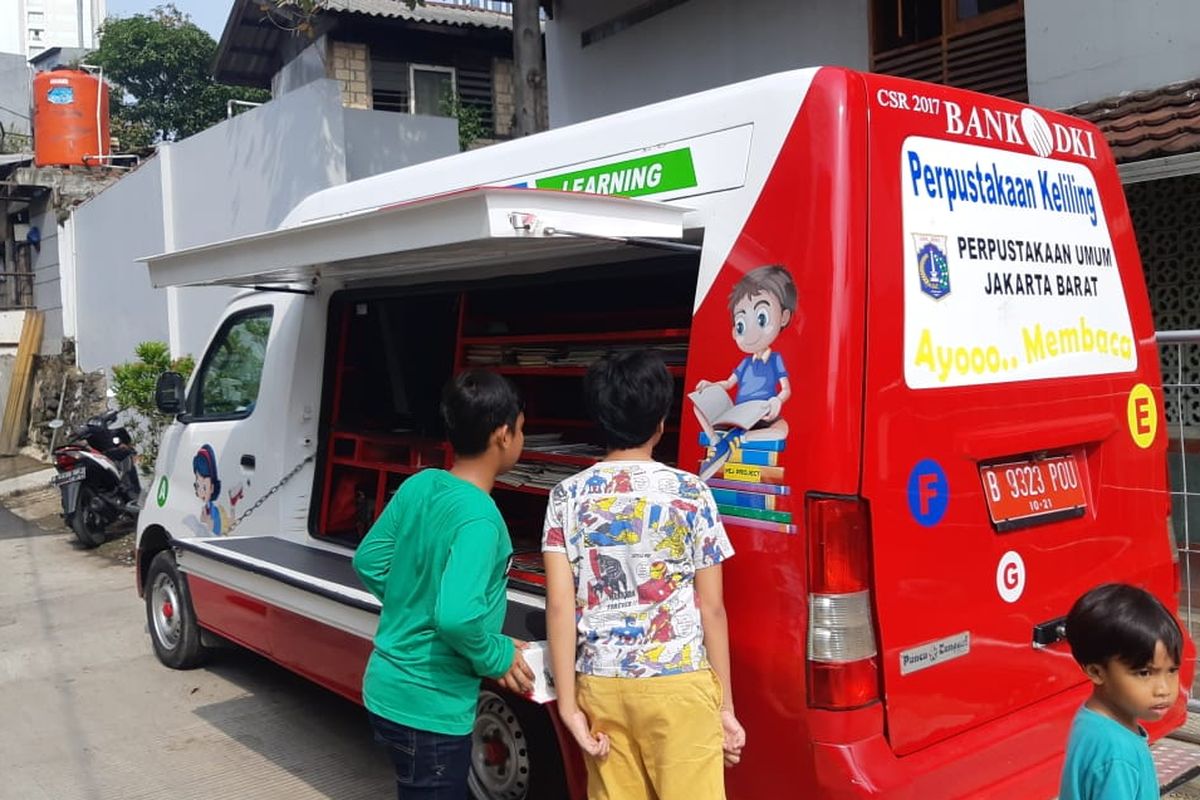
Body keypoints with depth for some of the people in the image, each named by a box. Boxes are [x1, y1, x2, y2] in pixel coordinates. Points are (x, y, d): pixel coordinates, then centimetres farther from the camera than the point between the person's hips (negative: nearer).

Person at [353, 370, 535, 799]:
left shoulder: (418, 485, -1)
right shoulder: (479, 518, -25)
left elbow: (369, 561, 9)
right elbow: (456, 616, -34)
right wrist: (499, 657, -16)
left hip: (388, 687, 8)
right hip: (428, 708, -8)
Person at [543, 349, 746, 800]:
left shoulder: (568, 496, -1)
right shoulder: (690, 493, -5)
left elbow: (559, 605, -5)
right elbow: (711, 607, -3)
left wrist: (568, 704, -1)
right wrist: (726, 705, 3)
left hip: (601, 686, 3)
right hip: (680, 685, -2)